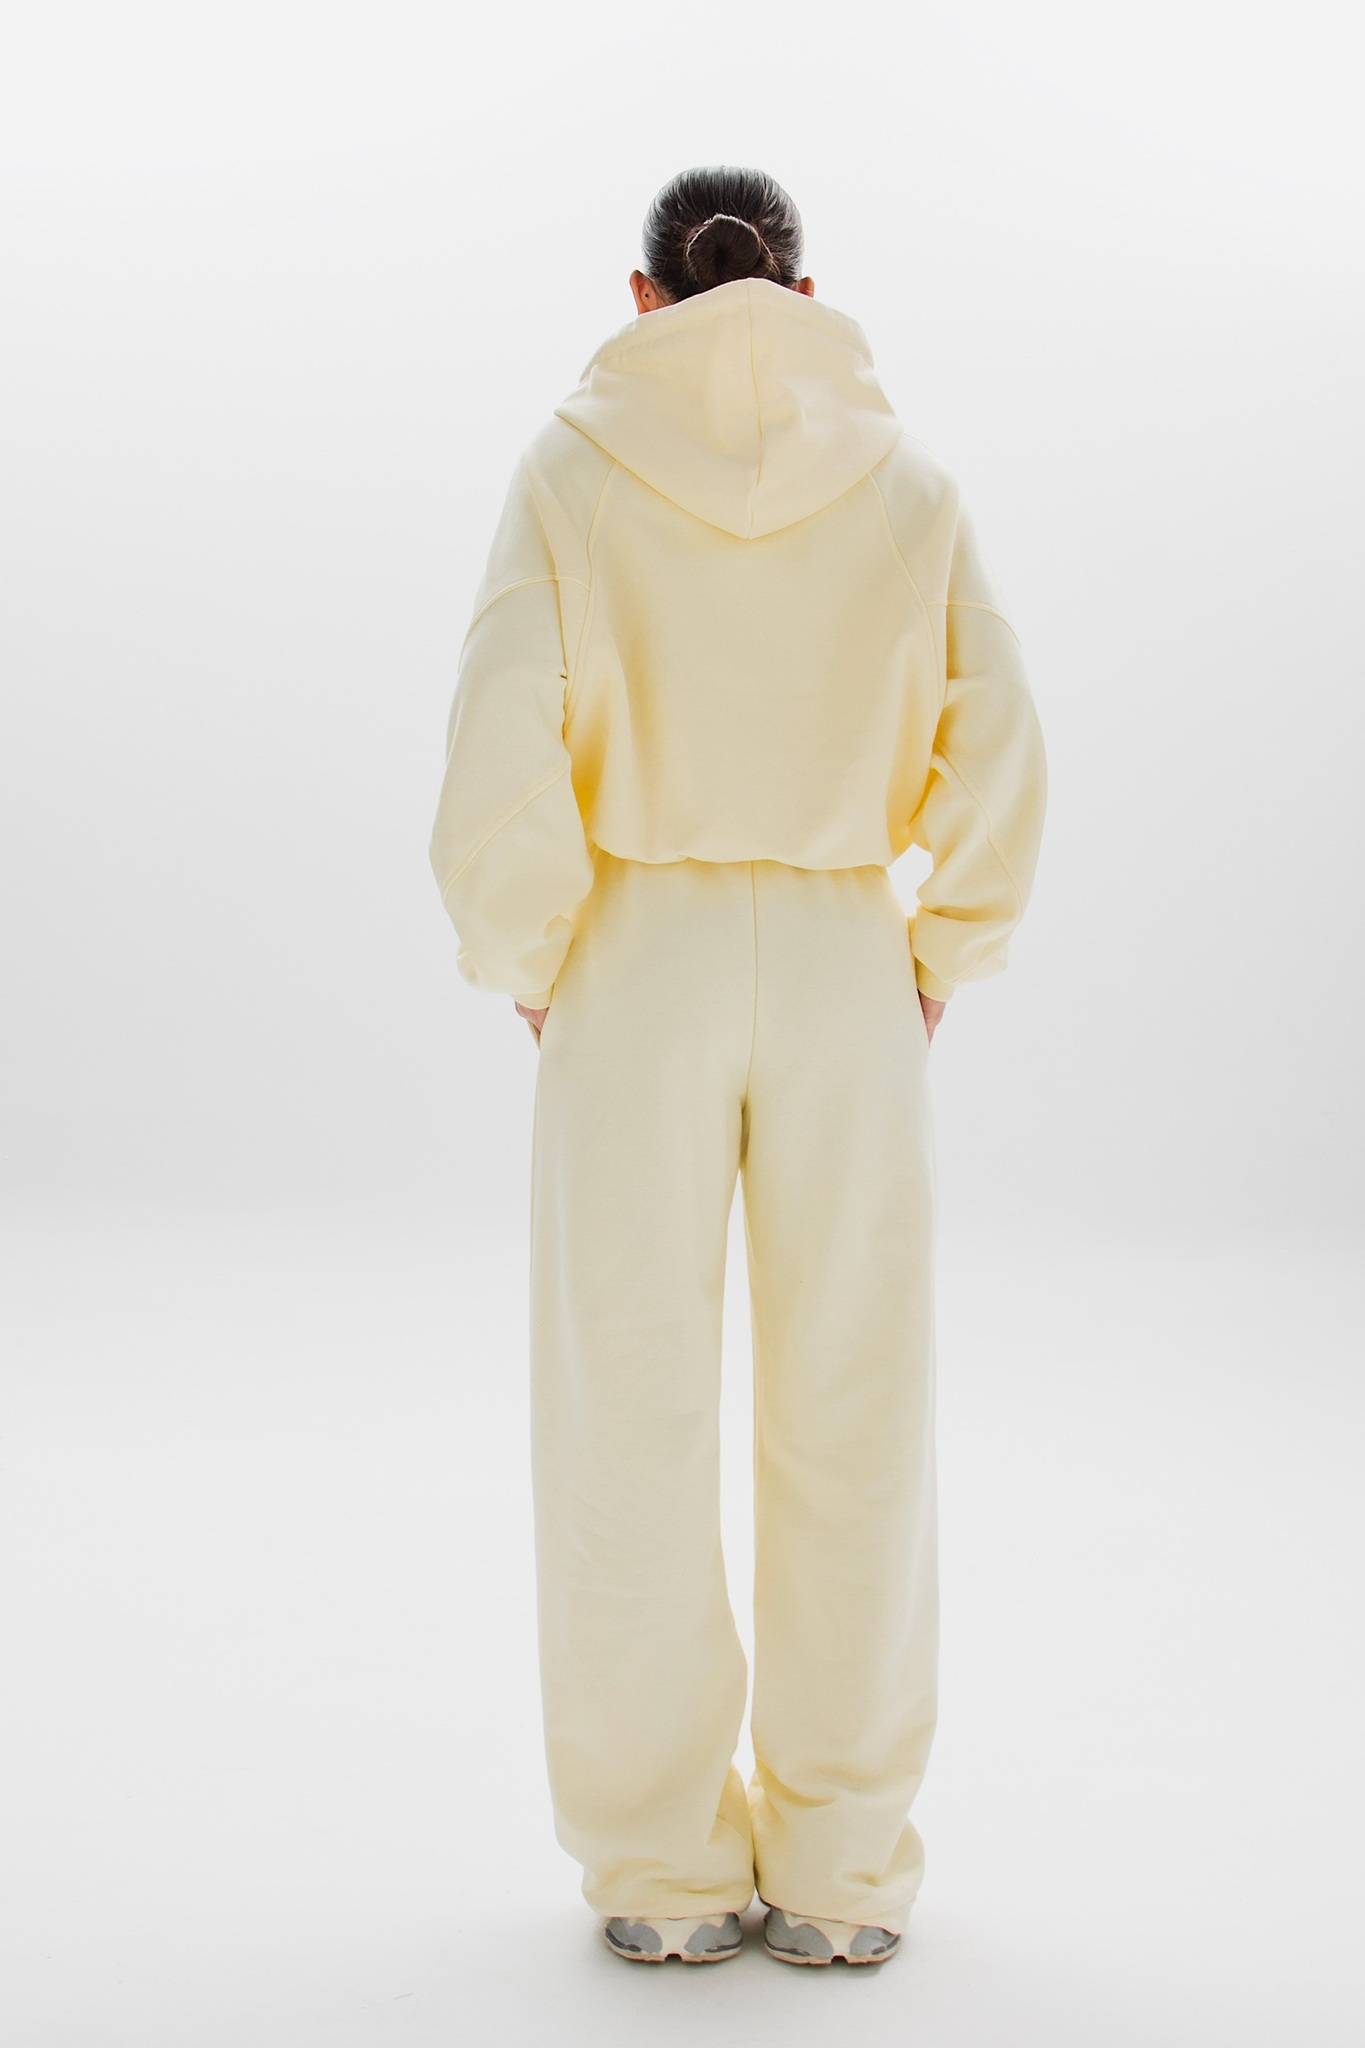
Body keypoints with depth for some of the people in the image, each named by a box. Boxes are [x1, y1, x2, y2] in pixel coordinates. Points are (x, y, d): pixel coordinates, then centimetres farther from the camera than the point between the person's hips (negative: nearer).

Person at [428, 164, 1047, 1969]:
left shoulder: (574, 464, -1)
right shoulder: (900, 475, 4)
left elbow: (504, 753, -11)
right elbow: (999, 753, -3)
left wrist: (526, 967, 2)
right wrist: (942, 959, 9)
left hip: (636, 974, -1)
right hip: (846, 974, 1)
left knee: (632, 1424, 7)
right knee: (850, 1424, 7)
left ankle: (663, 1870, 13)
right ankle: (842, 1870, 14)